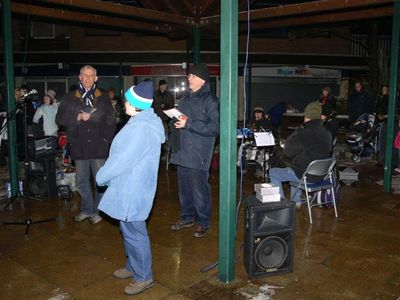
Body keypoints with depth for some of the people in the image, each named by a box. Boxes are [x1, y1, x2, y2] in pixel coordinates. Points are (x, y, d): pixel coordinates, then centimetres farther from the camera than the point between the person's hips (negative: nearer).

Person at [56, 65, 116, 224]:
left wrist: (106, 139, 0)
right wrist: (78, 117, -12)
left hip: (98, 147, -1)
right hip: (79, 147, 1)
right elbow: (60, 118, 2)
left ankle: (97, 211, 15)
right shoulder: (70, 97, 7)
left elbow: (111, 121, 8)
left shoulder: (103, 97, 7)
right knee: (82, 181, 10)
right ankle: (87, 209, 25)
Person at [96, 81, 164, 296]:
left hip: (132, 191, -11)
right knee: (129, 230, 22)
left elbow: (121, 159, -23)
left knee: (134, 233, 2)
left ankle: (143, 277, 18)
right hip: (129, 187, 11)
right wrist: (107, 176, 15)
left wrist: (101, 177, -8)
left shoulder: (140, 128, -25)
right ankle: (133, 267, 39)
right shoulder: (145, 121, 9)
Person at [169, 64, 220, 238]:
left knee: (200, 189, 0)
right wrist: (174, 121, 1)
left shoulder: (210, 100, -9)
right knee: (184, 188, 17)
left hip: (198, 154, -7)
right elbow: (176, 121, 26)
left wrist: (189, 123, -21)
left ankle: (203, 223, 15)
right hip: (182, 152, 8)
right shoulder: (186, 98, 14)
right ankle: (187, 217, 33)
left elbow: (215, 127, -18)